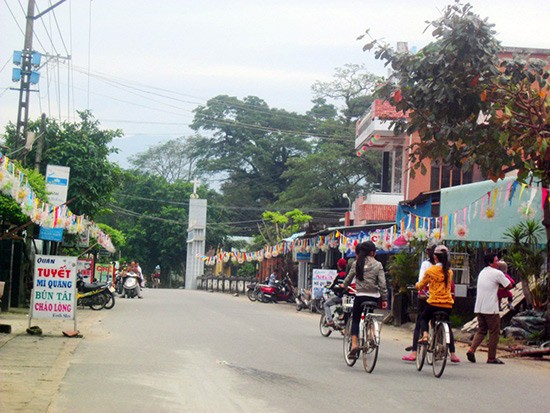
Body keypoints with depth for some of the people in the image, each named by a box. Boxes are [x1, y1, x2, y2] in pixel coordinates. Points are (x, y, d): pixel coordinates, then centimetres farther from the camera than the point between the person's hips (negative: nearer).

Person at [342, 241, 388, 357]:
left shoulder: (356, 263, 1)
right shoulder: (378, 265, -2)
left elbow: (349, 278, 10)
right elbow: (382, 283, -4)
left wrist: (344, 286, 32)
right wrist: (384, 299, 2)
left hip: (360, 296, 0)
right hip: (374, 297, 0)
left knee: (355, 320, 6)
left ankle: (354, 345, -9)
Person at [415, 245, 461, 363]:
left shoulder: (430, 270, -6)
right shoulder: (449, 271, 6)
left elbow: (421, 285, 6)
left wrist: (417, 285, 31)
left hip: (433, 303, -3)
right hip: (448, 304, 3)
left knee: (423, 319, 25)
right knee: (447, 326, 22)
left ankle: (425, 335, -4)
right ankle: (453, 354, 16)